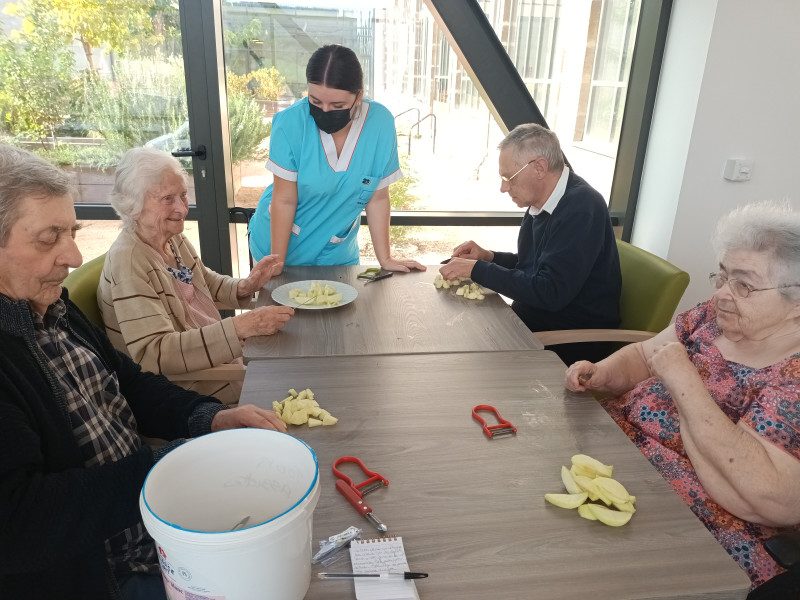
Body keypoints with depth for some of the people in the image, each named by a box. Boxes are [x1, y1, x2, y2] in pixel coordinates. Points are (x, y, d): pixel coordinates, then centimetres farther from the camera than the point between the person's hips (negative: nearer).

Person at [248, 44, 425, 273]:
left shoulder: (380, 123, -17)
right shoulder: (290, 123, -22)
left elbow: (378, 198, -11)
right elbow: (284, 200, -19)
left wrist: (385, 259, -8)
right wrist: (277, 264, -16)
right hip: (280, 242, -1)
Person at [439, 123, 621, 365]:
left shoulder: (580, 209, -22)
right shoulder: (540, 204, 6)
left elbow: (550, 293, -27)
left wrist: (477, 269, -20)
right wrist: (488, 257, 2)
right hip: (534, 319, 8)